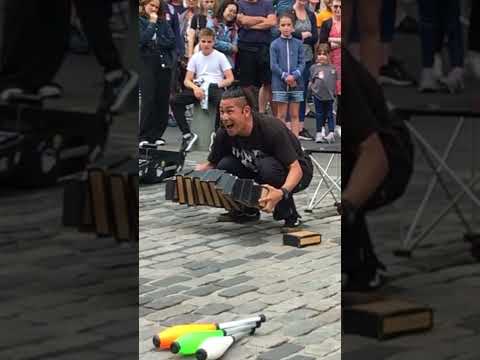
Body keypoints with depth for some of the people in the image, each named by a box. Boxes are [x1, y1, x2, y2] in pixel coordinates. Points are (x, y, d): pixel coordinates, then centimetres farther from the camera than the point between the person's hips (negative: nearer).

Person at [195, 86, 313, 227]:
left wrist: (282, 193, -55)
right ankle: (248, 210, 5)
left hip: (294, 174, -5)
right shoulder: (224, 133, -16)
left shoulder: (272, 129, -32)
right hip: (258, 171, 6)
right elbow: (211, 164, -1)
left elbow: (295, 168, -35)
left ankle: (290, 215, -15)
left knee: (267, 166, -36)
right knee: (225, 166, -17)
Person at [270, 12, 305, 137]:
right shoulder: (275, 44, 0)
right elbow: (273, 65, -4)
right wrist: (285, 76, -13)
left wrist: (294, 76, -14)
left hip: (296, 84, 2)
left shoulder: (298, 44, 5)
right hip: (280, 84, -2)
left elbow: (302, 63, 1)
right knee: (281, 115, 3)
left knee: (294, 115, 6)